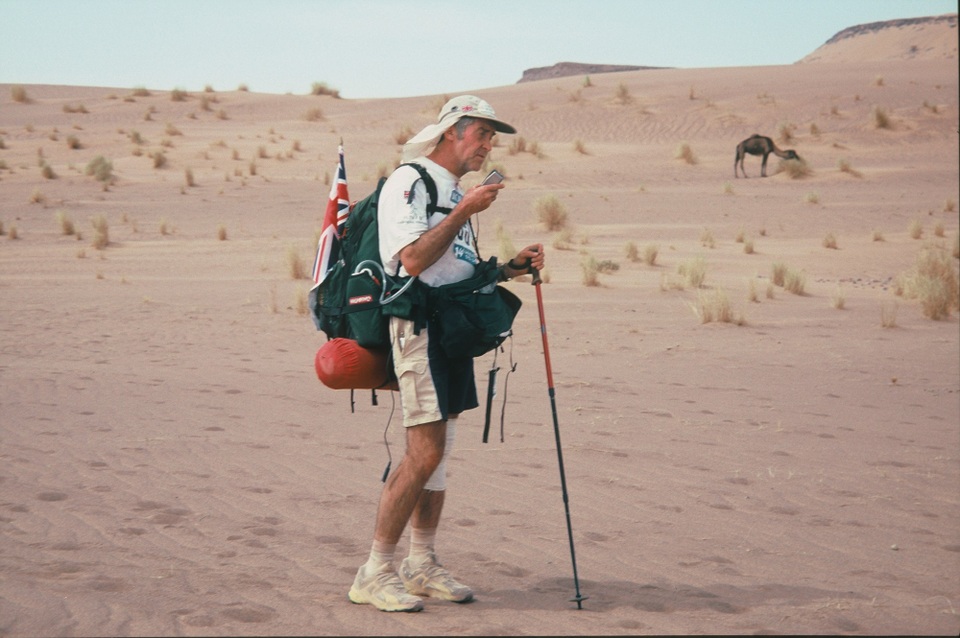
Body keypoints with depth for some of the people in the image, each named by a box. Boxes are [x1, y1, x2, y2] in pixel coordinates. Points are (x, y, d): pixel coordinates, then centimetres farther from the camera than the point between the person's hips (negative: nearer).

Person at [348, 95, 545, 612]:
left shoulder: (456, 193, 22)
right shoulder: (408, 182, -7)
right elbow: (414, 261, -20)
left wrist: (511, 267, 11)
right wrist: (464, 212, -19)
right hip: (418, 323, -9)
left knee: (438, 451, 10)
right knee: (425, 452, -13)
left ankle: (422, 565, 18)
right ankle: (375, 573, -7)